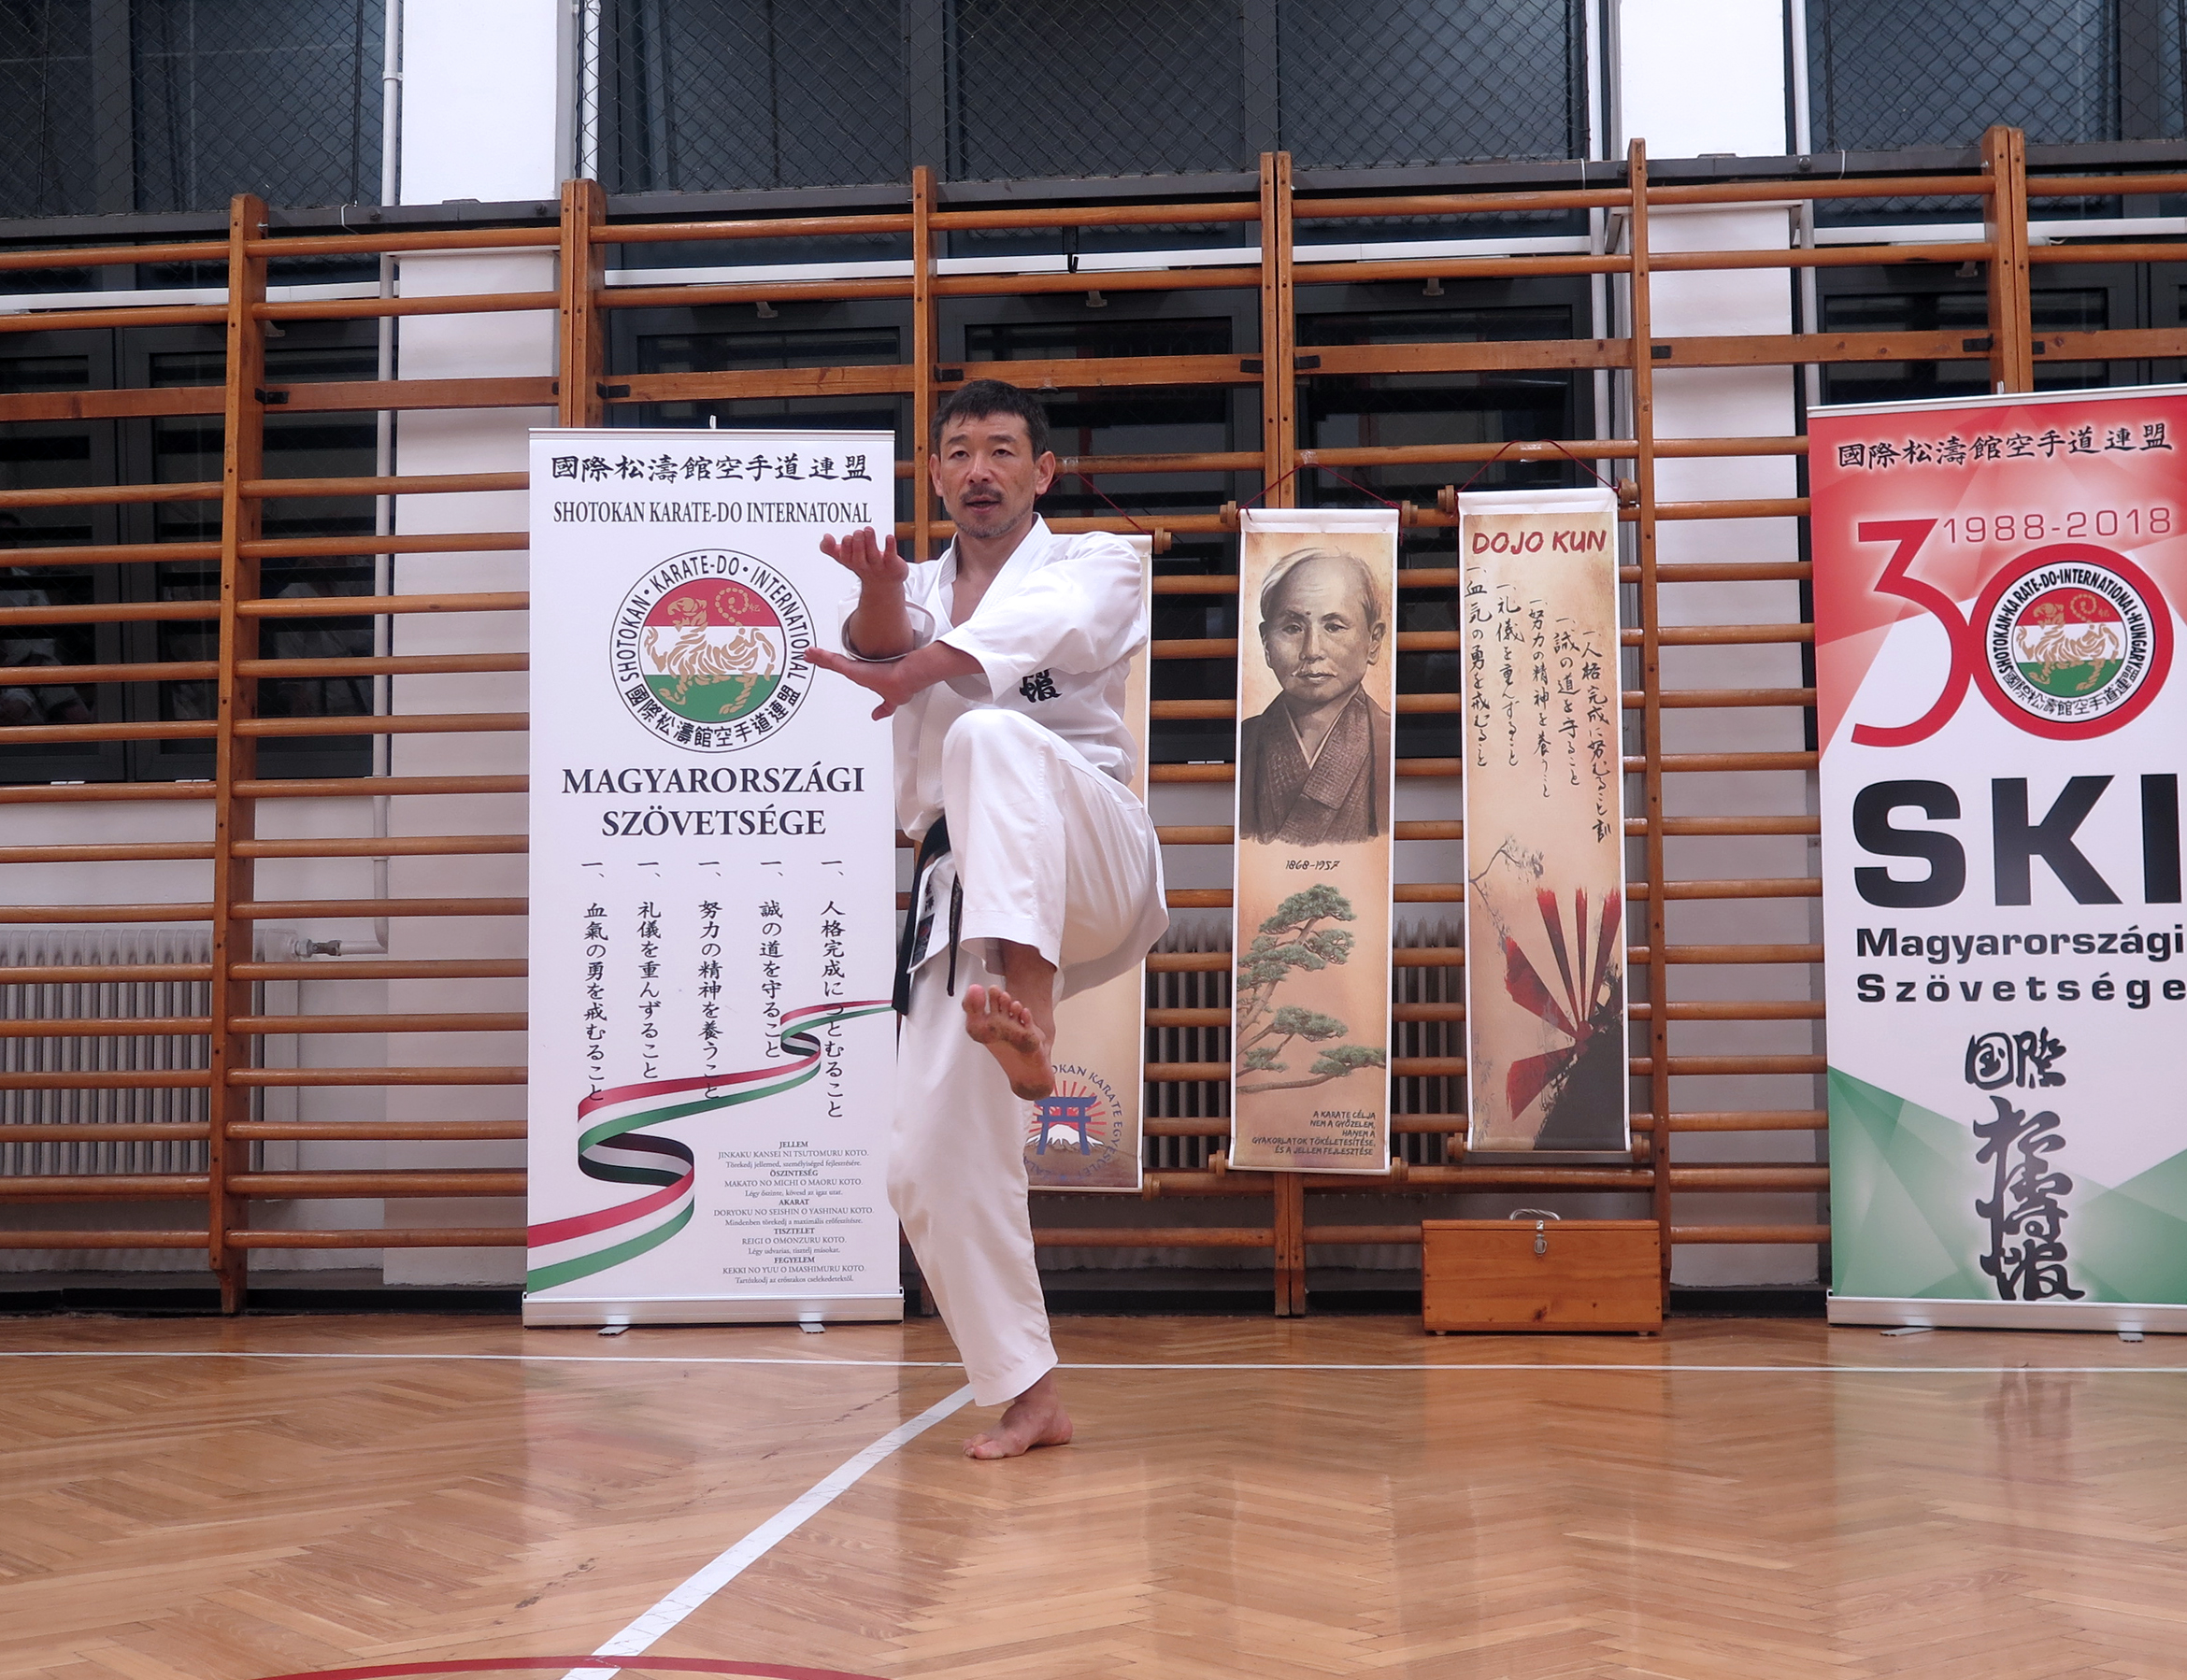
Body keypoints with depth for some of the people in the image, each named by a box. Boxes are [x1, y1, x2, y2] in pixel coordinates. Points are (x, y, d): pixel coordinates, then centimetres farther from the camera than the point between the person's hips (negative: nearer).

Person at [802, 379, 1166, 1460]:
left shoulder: (1092, 568, 8)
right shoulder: (916, 593, 21)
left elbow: (1043, 625, -18)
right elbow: (883, 643, -6)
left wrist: (913, 667, -35)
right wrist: (877, 596, -31)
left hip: (1086, 873, -5)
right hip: (965, 892, 5)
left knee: (990, 739, -36)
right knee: (932, 1164, -1)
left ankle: (1024, 1010, -51)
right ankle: (1028, 1399, 12)